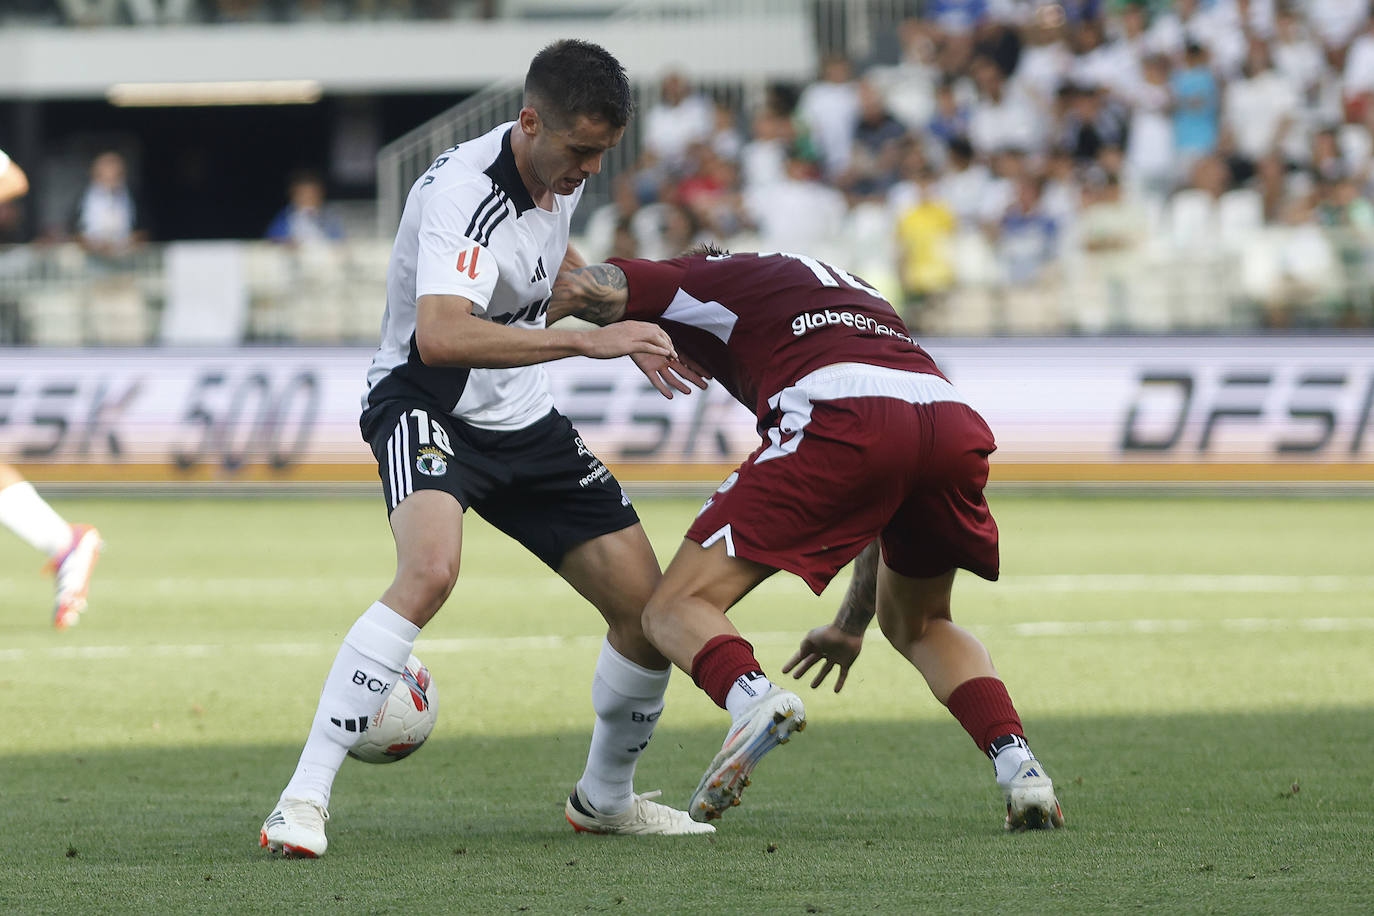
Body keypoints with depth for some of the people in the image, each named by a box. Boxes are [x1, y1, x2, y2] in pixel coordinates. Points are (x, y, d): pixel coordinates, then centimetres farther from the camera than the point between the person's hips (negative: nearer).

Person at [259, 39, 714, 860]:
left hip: (525, 422, 8)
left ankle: (606, 798, 29)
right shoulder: (465, 194, -27)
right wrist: (586, 341, -47)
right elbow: (440, 336, -44)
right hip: (428, 403, -8)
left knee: (647, 606, 3)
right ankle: (304, 801, -34)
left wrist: (635, 333, 25)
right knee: (431, 570, -36)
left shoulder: (562, 168, 0)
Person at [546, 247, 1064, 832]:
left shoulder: (706, 280, 26)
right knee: (917, 624, 31)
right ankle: (1017, 765, 9)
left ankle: (750, 696, -30)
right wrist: (851, 624, 52)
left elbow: (582, 289, 9)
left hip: (844, 422, -6)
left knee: (676, 610, 2)